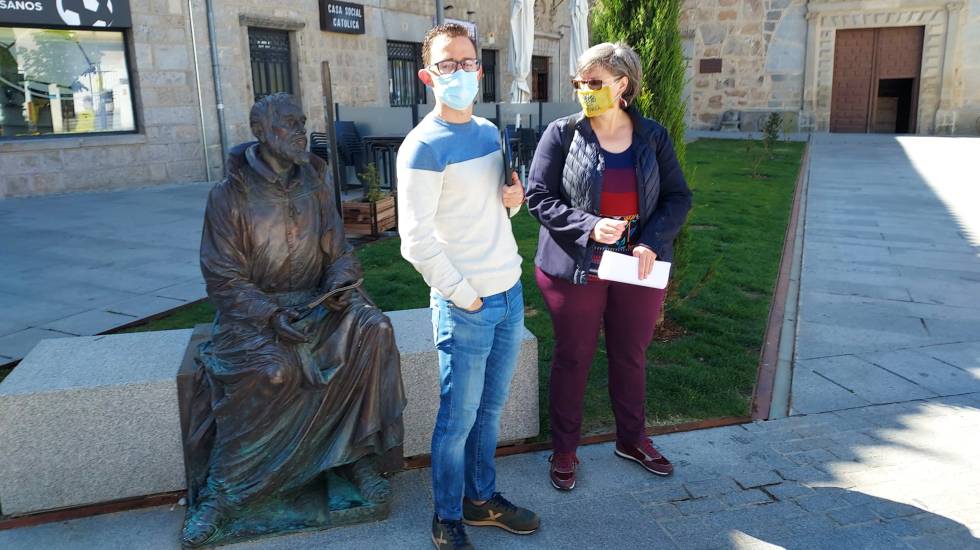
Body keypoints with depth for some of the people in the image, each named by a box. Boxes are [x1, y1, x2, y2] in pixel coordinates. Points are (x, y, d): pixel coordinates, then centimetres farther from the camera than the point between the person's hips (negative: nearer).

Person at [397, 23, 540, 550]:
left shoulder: (490, 132, 9)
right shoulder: (423, 146, -14)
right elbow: (416, 240, -17)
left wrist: (514, 199, -1)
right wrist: (465, 297, -13)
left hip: (510, 294, 7)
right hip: (465, 306, -7)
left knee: (490, 408, 18)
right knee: (458, 418, 6)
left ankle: (482, 497, 36)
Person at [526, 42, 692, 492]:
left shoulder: (653, 136, 1)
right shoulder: (562, 134, -6)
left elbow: (678, 197, 2)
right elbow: (538, 197, -8)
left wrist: (652, 241, -15)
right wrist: (589, 226, -22)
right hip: (575, 268, -2)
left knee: (632, 356, 17)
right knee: (573, 358, 10)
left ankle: (632, 439, 39)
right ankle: (564, 450, 27)